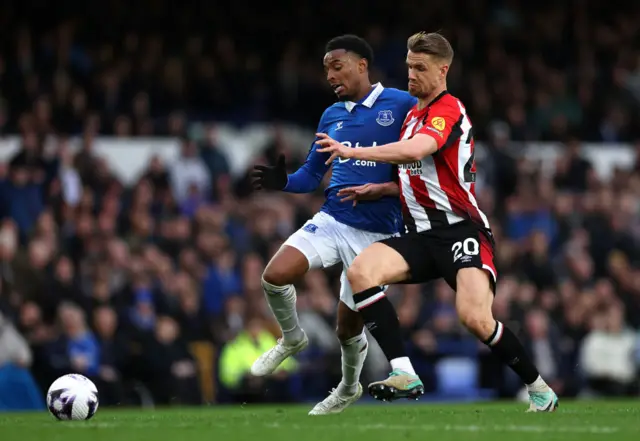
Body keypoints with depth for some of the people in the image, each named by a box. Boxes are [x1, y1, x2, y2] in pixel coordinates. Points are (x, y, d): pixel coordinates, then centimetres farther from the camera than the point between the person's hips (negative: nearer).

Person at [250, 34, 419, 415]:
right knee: (275, 275, -21)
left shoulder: (402, 106, -8)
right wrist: (283, 181, -3)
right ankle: (292, 339, 10)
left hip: (376, 233, -4)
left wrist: (383, 189, -21)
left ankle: (349, 387, 37)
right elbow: (312, 174, 18)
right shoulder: (331, 116, 10)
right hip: (332, 220, 4)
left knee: (348, 325, 5)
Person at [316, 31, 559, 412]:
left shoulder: (448, 111, -11)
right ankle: (404, 374, -26)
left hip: (461, 231, -8)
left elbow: (415, 151, -31)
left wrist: (352, 152, -31)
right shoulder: (413, 114, 18)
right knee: (361, 271, -20)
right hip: (421, 235, 8)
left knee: (476, 318, -25)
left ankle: (539, 390, 0)